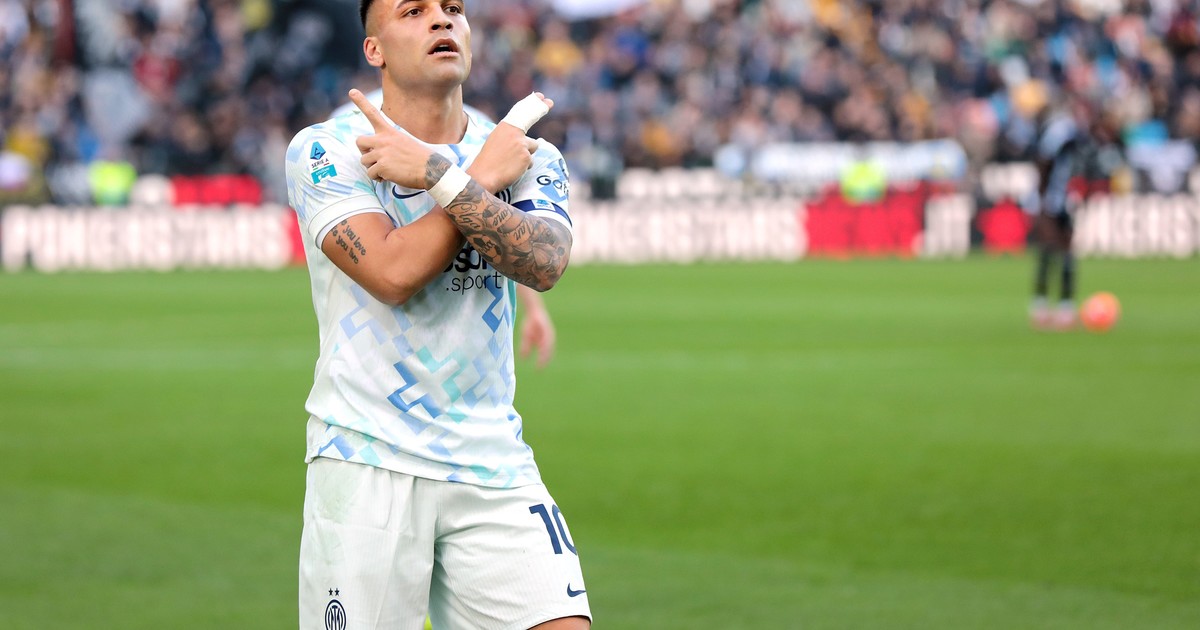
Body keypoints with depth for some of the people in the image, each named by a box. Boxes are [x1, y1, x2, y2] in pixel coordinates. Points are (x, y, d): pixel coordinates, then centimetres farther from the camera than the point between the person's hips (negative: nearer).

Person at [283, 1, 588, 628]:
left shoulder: (529, 155, 8)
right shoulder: (324, 151, -2)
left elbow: (544, 263, -12)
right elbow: (393, 273, -16)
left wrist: (437, 173, -19)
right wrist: (486, 173, -8)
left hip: (492, 458, 3)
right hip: (367, 462, -3)